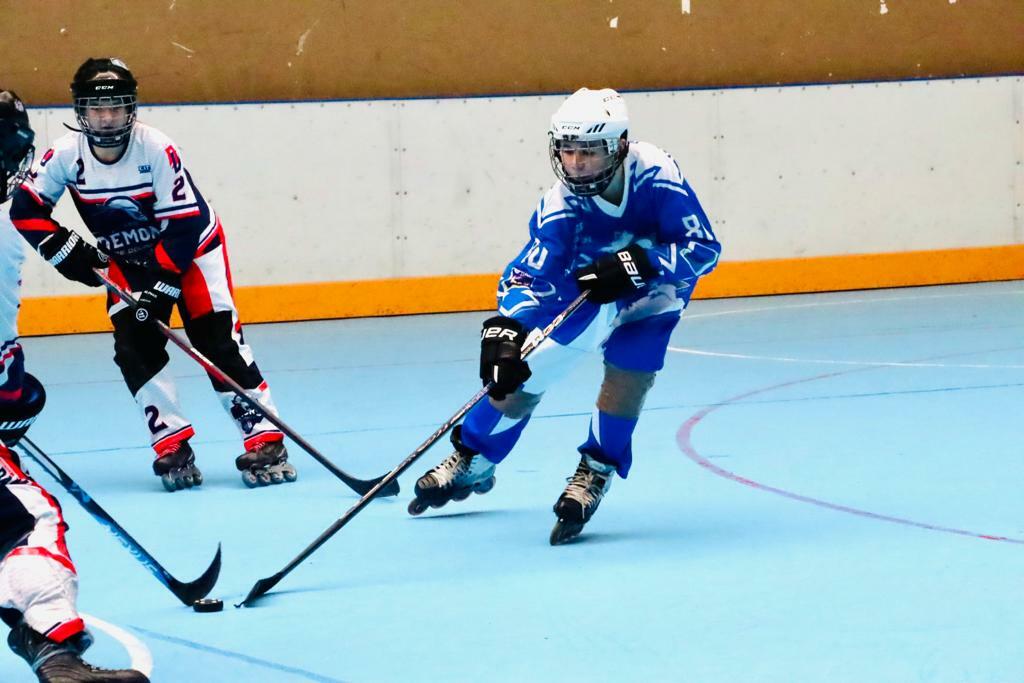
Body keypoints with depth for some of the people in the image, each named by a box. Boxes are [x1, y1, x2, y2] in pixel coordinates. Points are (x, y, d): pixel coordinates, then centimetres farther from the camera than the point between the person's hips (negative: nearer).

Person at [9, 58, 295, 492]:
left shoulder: (157, 149, -28)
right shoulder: (66, 155, -18)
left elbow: (185, 223, -25)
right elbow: (26, 209, -8)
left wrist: (161, 280, -28)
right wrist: (63, 249, -17)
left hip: (190, 248, -4)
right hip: (128, 260, 4)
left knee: (218, 339, -13)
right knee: (134, 346, -12)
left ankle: (263, 440, -13)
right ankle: (172, 446, -6)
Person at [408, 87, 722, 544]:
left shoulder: (657, 176, -35)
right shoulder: (560, 206, -31)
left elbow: (703, 248, -31)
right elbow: (529, 276, -34)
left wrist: (636, 264, -43)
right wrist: (505, 329, -53)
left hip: (653, 287, -1)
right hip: (582, 283, 1)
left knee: (628, 374, -19)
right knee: (524, 368, -1)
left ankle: (596, 472, 3)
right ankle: (472, 463, 22)